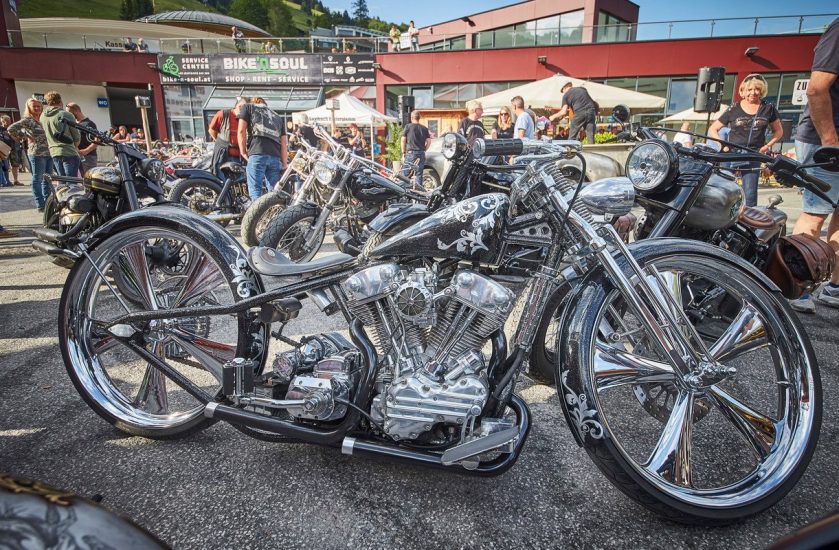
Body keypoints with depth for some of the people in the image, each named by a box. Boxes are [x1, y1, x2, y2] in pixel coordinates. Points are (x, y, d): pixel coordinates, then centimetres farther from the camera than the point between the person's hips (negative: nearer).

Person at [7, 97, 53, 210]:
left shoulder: (43, 119, 15)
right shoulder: (28, 120, -5)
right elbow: (11, 129, -13)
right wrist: (24, 137, -6)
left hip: (49, 153, 7)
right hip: (37, 153, -7)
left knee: (47, 179, 12)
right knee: (37, 179, -2)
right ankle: (40, 205, 0)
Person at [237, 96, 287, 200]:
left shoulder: (247, 107, 22)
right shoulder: (277, 117, 32)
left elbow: (241, 131, 6)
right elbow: (284, 144, 22)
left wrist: (243, 152, 13)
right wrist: (284, 166, 19)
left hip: (257, 153, -4)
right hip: (276, 157, 4)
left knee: (255, 189, -6)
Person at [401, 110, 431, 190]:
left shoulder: (408, 126, 1)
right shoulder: (424, 128, 10)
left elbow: (403, 140, 0)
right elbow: (429, 141, 5)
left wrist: (403, 153, 6)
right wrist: (423, 150, 13)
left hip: (410, 153, -3)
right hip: (421, 154, 4)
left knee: (405, 174, 1)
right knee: (419, 174, 6)